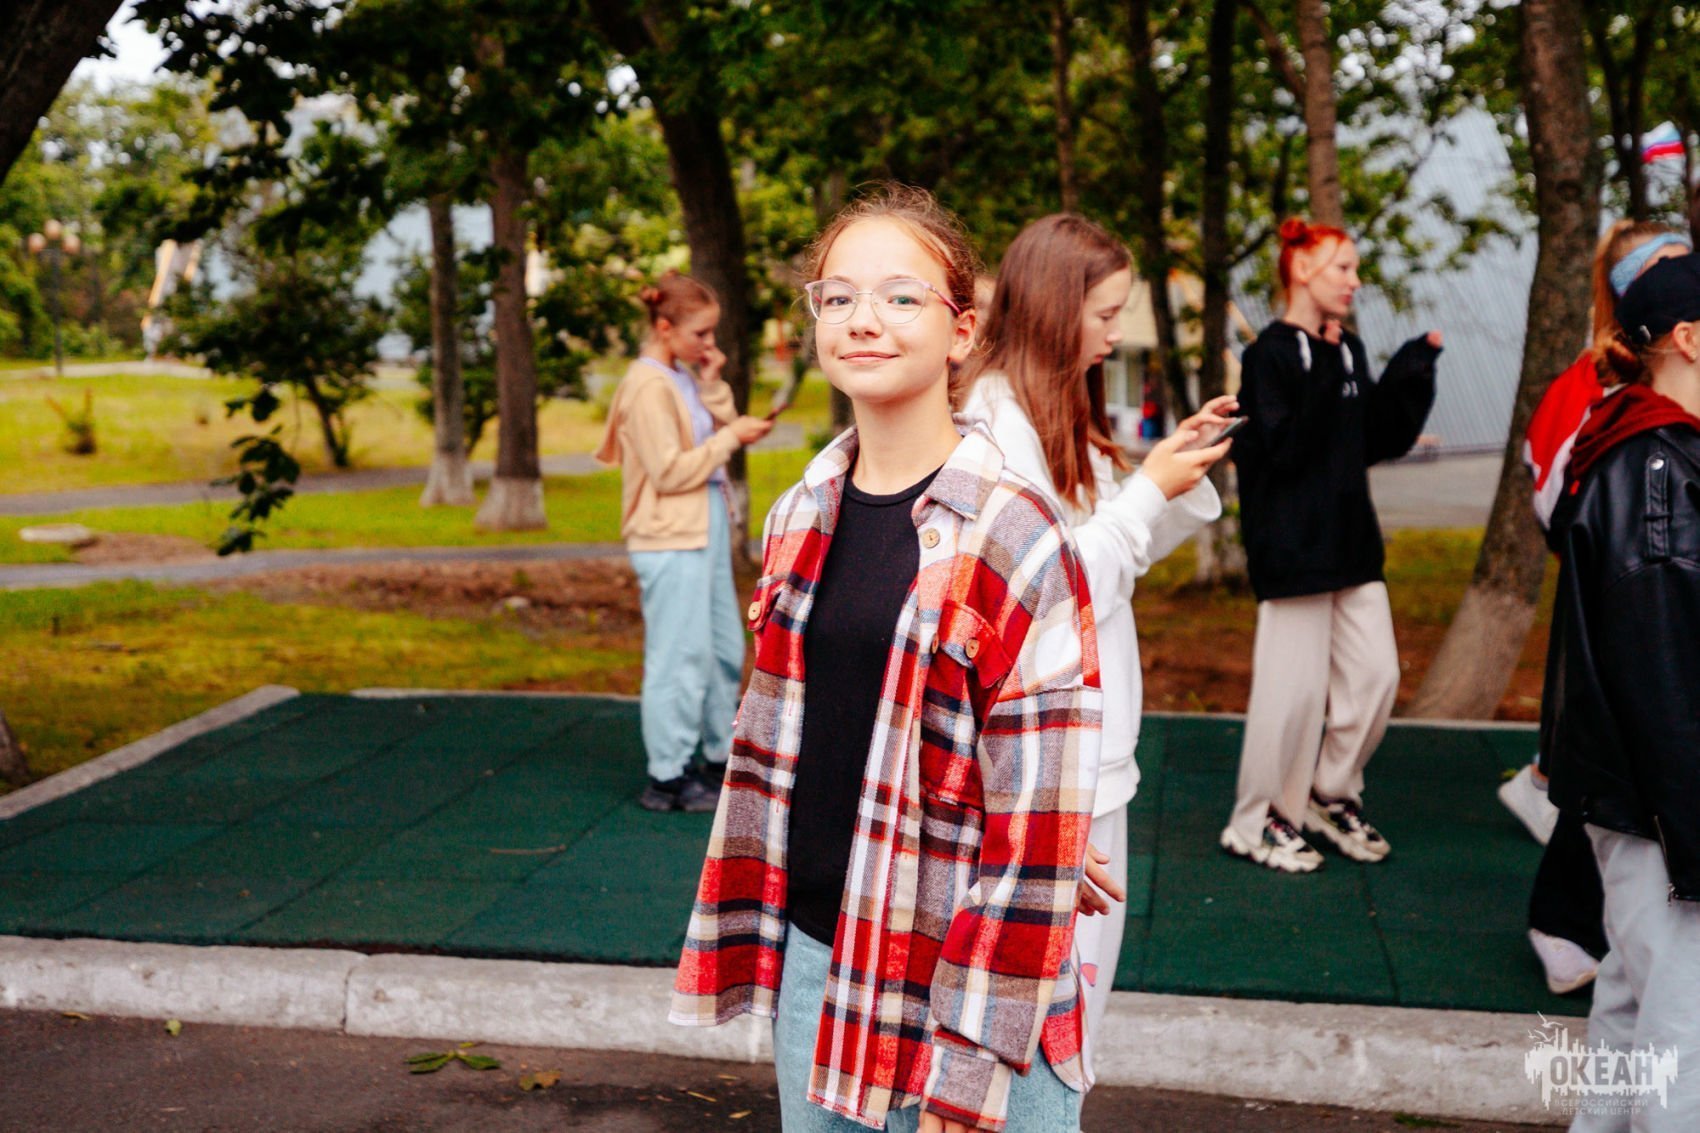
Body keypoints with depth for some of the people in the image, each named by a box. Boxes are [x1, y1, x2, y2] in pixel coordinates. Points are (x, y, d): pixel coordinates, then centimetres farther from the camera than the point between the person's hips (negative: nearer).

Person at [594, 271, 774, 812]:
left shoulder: (684, 379, 13)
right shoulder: (648, 387, -14)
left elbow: (721, 435, 13)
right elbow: (669, 472, -19)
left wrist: (713, 387, 1)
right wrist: (731, 437, -15)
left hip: (706, 528, 10)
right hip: (670, 539, -9)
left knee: (724, 647, 15)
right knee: (680, 655, -5)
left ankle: (720, 758, 28)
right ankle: (667, 777, 3)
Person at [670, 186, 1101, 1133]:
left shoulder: (1016, 540, -14)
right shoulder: (800, 520, 4)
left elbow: (1034, 826, -15)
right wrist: (747, 939, 12)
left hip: (954, 977, -5)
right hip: (812, 959, 6)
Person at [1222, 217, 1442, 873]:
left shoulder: (1349, 353, 13)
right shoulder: (1269, 356, -10)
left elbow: (1383, 442, 14)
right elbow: (1280, 449, -19)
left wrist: (1412, 377, 2)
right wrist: (1324, 388, -28)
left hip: (1352, 543, 8)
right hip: (1294, 548, -8)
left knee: (1376, 676, 8)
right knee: (1295, 688, -3)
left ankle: (1331, 798, 27)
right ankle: (1258, 823, 14)